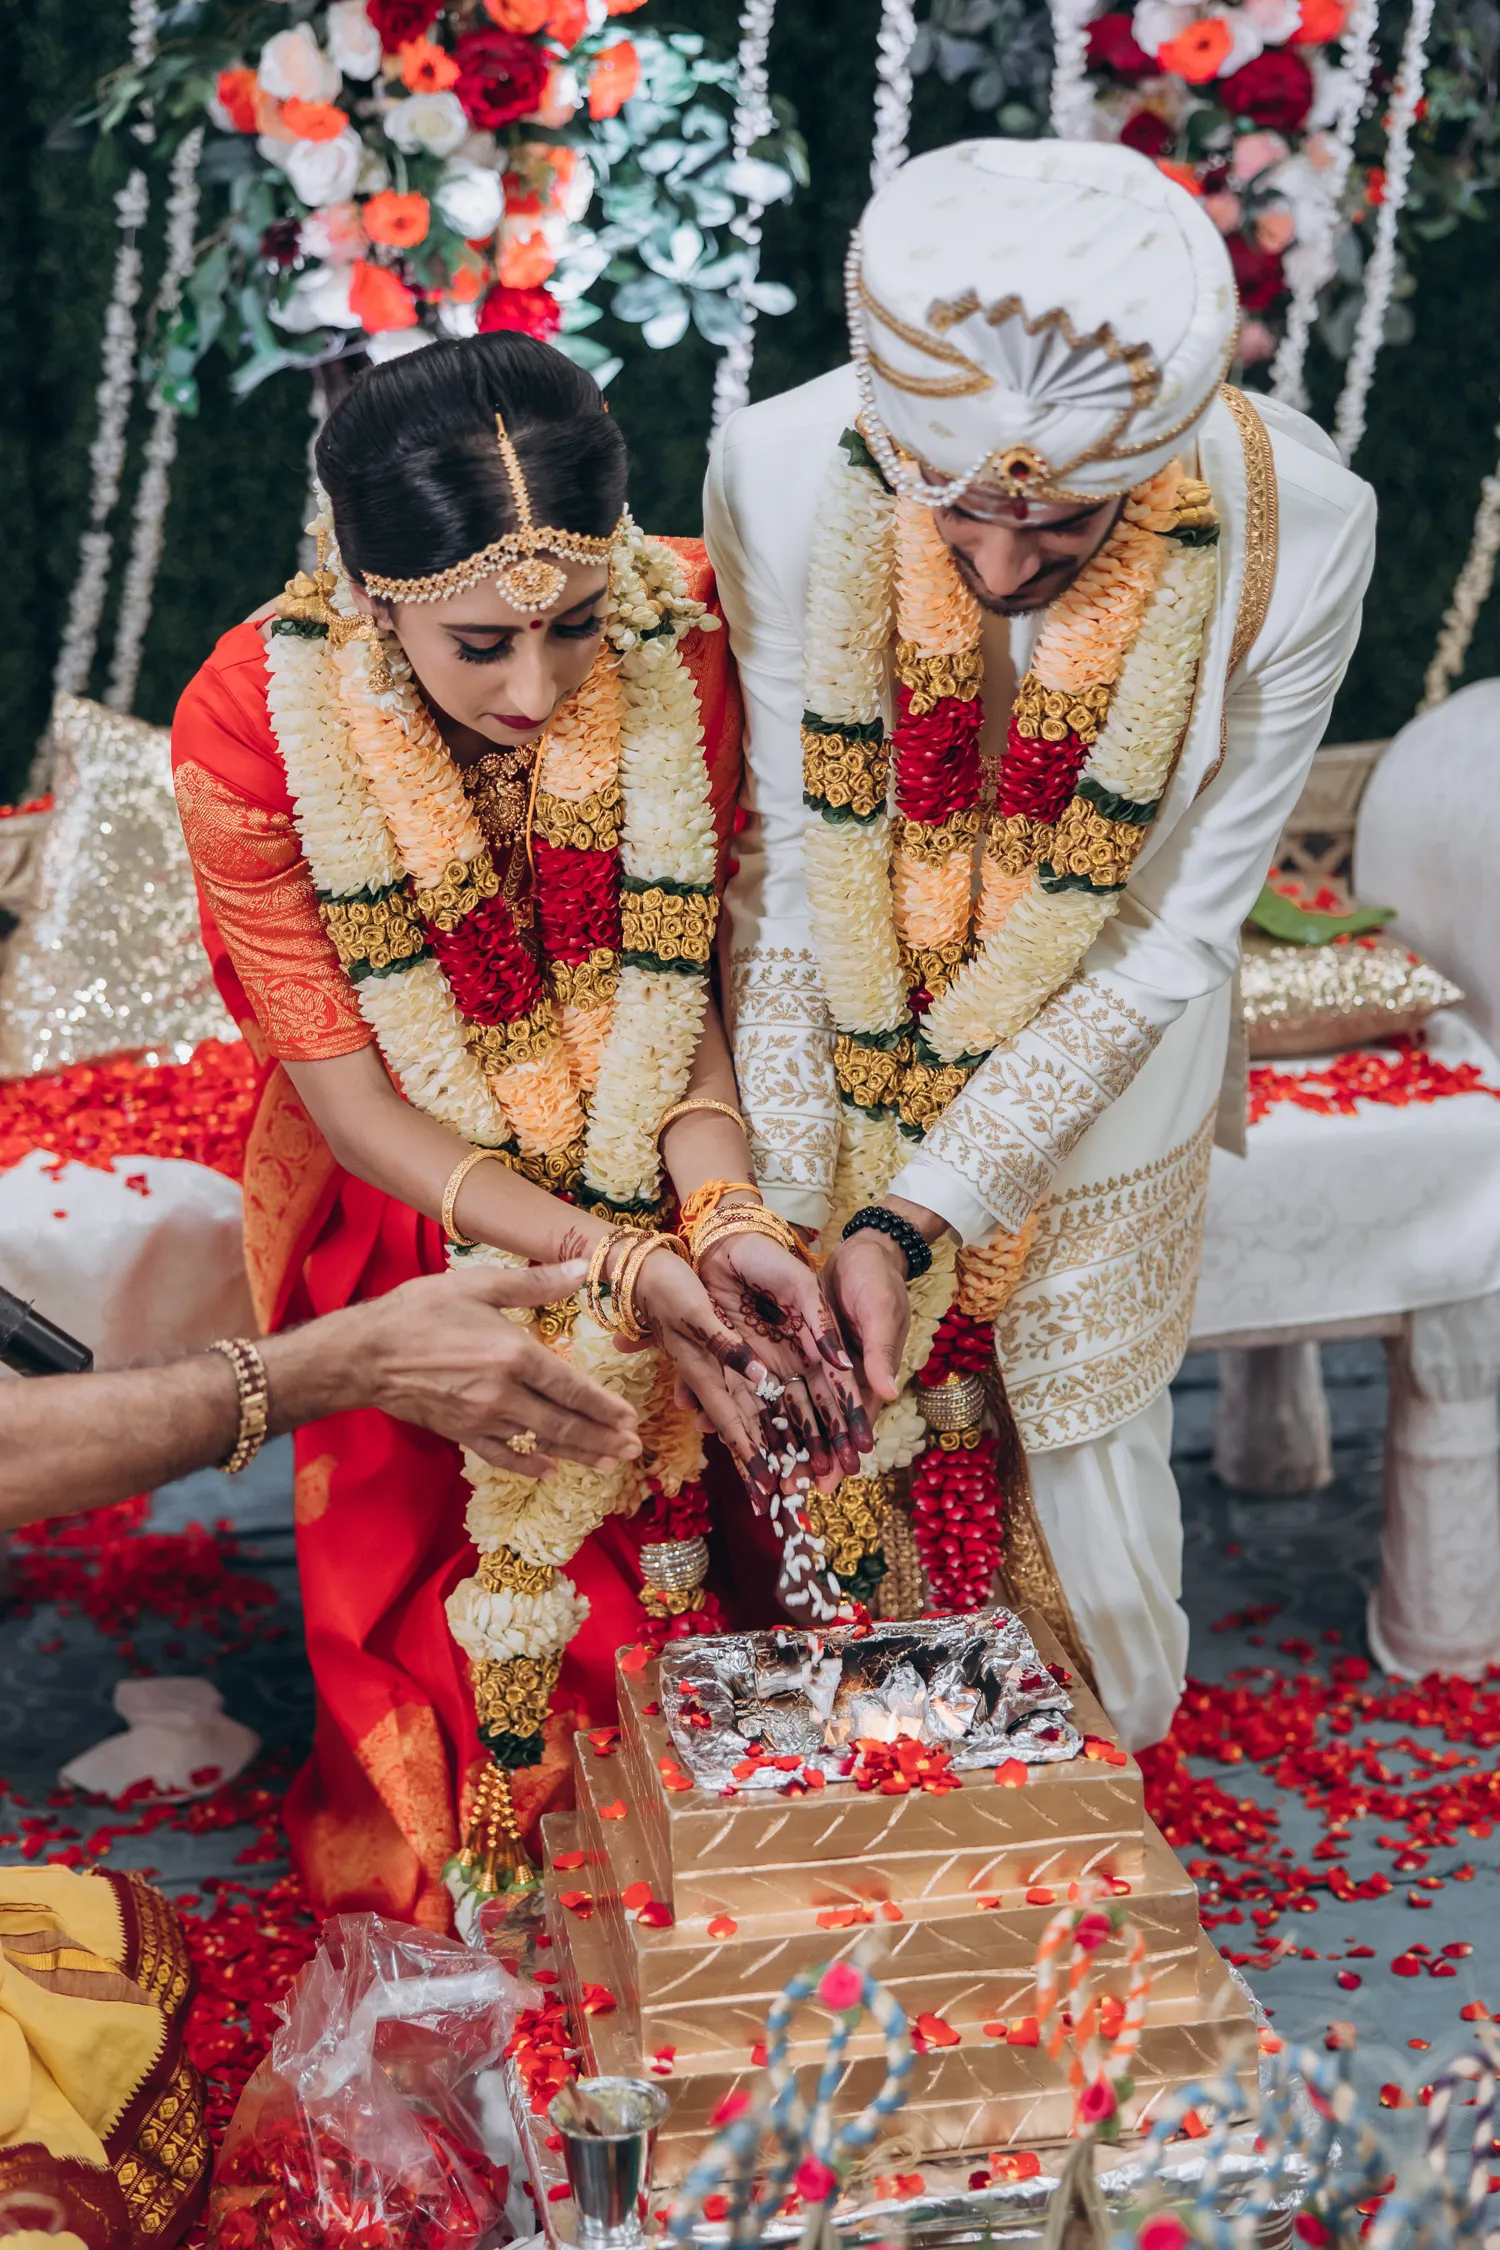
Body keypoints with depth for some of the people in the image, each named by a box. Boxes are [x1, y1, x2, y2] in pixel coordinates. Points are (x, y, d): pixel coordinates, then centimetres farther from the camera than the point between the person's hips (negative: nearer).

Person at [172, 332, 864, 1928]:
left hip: (646, 1182, 2)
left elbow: (677, 980, -11)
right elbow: (359, 1105, -20)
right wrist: (615, 1267, -30)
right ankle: (449, 1893, 43)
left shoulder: (676, 638, -22)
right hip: (415, 1209, -2)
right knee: (443, 1612, 10)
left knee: (667, 1552, 11)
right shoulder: (252, 731, -28)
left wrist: (724, 1220, -28)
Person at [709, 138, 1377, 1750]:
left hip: (1086, 1115, 0)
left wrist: (914, 1217, -22)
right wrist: (788, 1221, -20)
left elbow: (1171, 940, -18)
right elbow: (778, 874, -15)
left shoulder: (1293, 532, -26)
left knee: (1087, 1499, 15)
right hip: (845, 1075, 1)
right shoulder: (787, 477, -24)